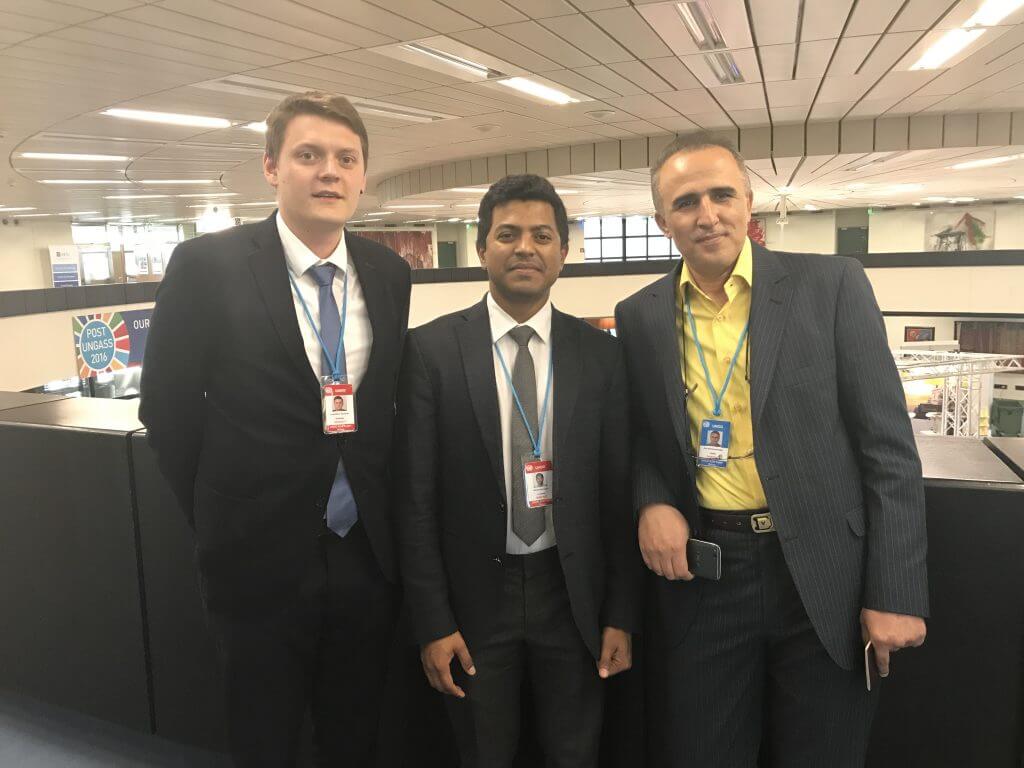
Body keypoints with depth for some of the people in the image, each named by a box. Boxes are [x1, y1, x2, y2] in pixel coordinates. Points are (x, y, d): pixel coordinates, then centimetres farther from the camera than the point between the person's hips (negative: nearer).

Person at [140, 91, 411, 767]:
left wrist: (377, 505, 8)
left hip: (367, 552, 3)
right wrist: (217, 521, 1)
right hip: (260, 557, -2)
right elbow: (167, 407, -4)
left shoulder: (390, 273, 0)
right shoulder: (207, 266, -11)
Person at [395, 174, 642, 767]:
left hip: (572, 592, 2)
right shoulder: (432, 350, -7)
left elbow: (618, 492, 1)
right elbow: (416, 497, -7)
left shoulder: (600, 352, -2)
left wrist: (621, 616, 1)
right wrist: (433, 623, -7)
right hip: (474, 596, -1)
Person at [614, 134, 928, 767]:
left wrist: (896, 594, -8)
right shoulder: (639, 316, 3)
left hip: (822, 576, -1)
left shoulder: (832, 285, -5)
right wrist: (651, 502, -9)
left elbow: (888, 447, -5)